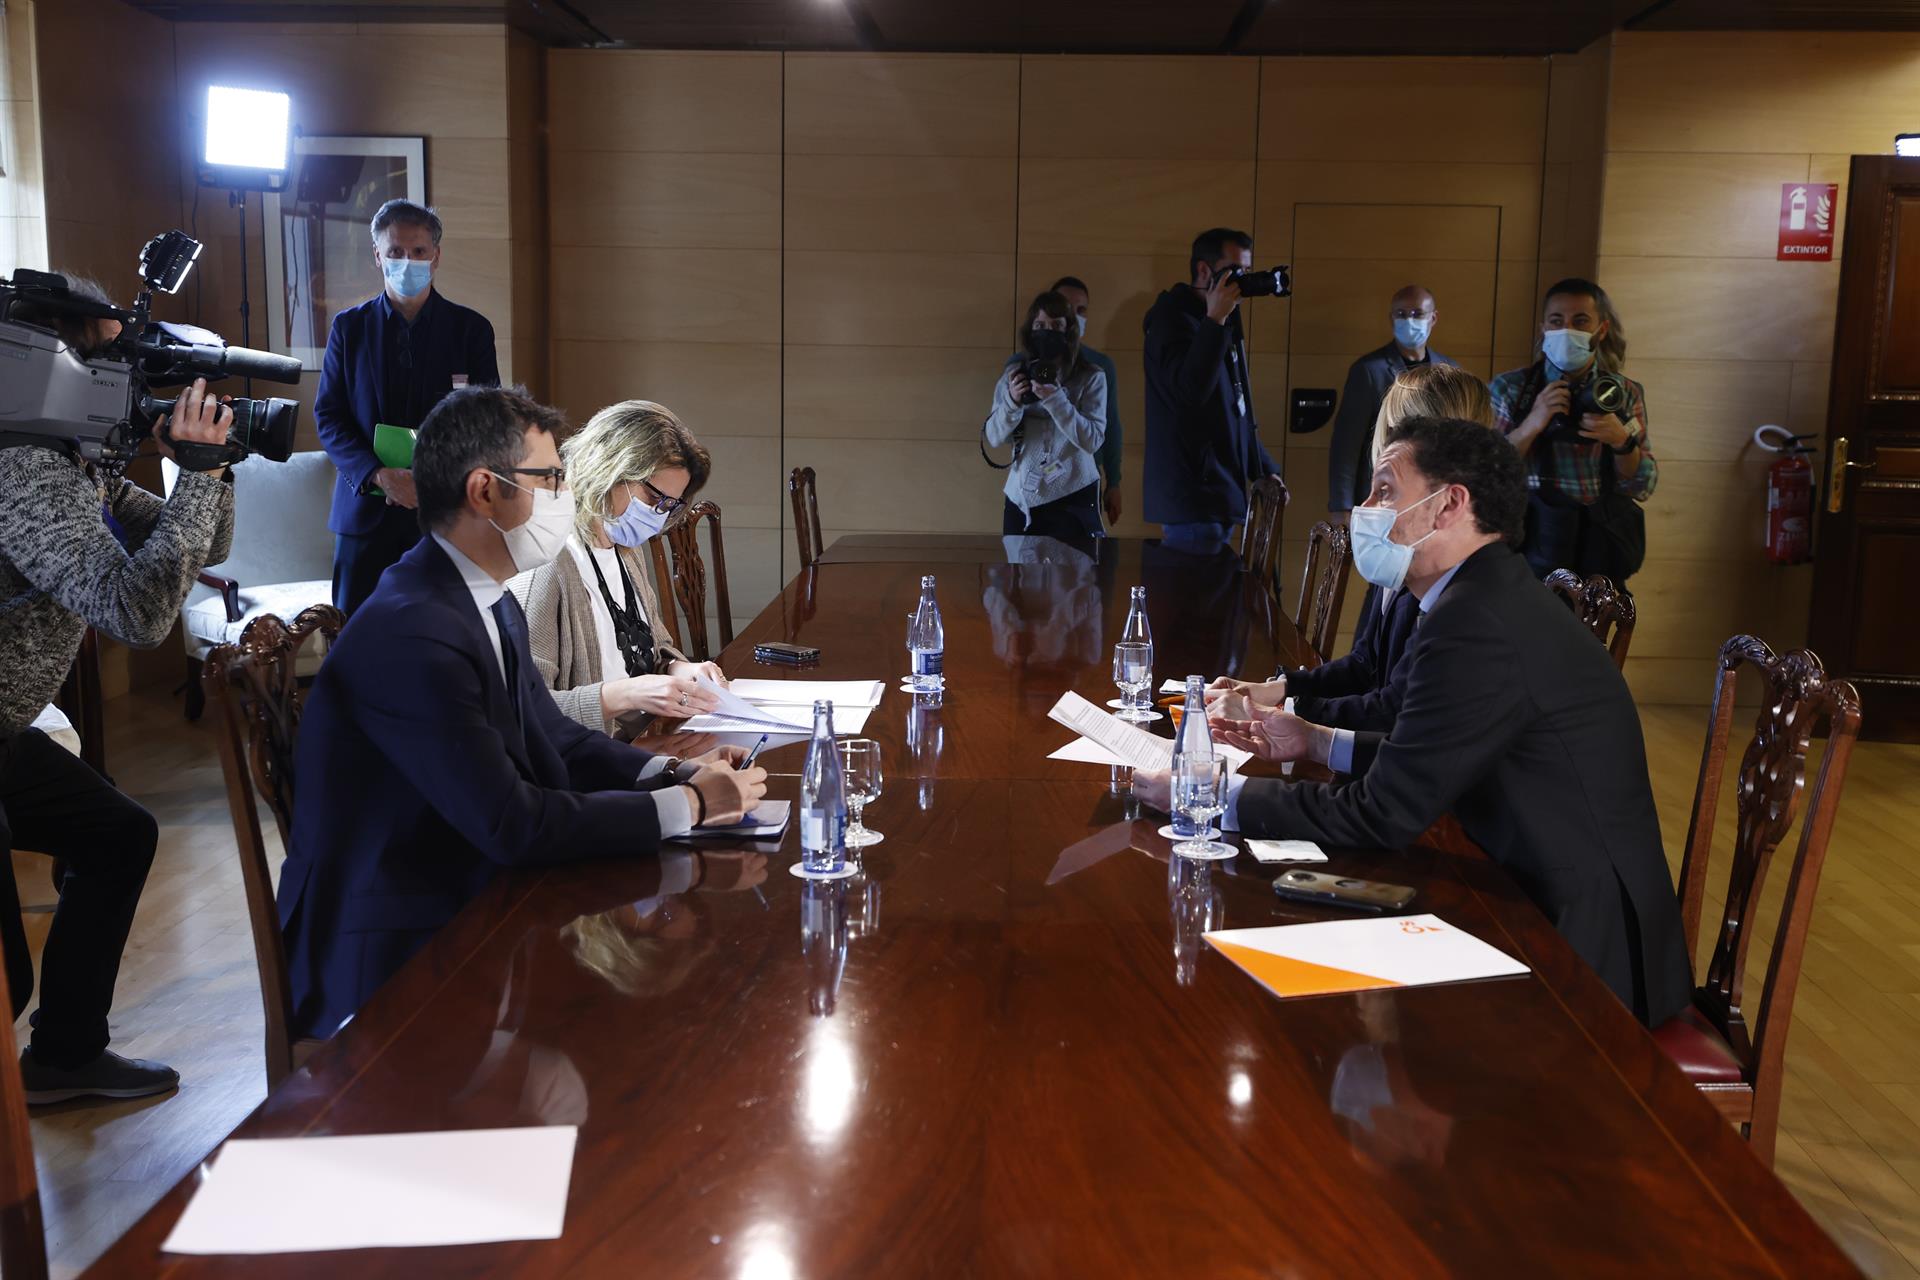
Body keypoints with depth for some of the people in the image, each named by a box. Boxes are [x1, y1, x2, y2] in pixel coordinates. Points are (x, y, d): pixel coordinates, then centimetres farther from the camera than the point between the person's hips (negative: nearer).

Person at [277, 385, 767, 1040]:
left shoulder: (491, 604, 6)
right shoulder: (411, 635, -25)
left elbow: (553, 738, 14)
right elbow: (512, 825, -25)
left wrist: (675, 772, -3)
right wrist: (686, 806, -18)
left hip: (467, 902, 9)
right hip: (389, 960, -9)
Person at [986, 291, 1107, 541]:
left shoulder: (1091, 377, -3)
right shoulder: (1014, 374, 4)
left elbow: (1092, 441, -13)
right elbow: (994, 437, 1)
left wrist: (1055, 398, -22)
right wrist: (1012, 401, -17)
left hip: (1073, 498, -2)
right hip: (1021, 497, 2)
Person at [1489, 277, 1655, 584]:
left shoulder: (1624, 394, 3)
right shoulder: (1509, 388, -4)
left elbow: (1642, 488, 2)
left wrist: (1622, 441, -16)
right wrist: (1530, 426, -21)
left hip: (1602, 558, 2)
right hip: (1528, 558, -2)